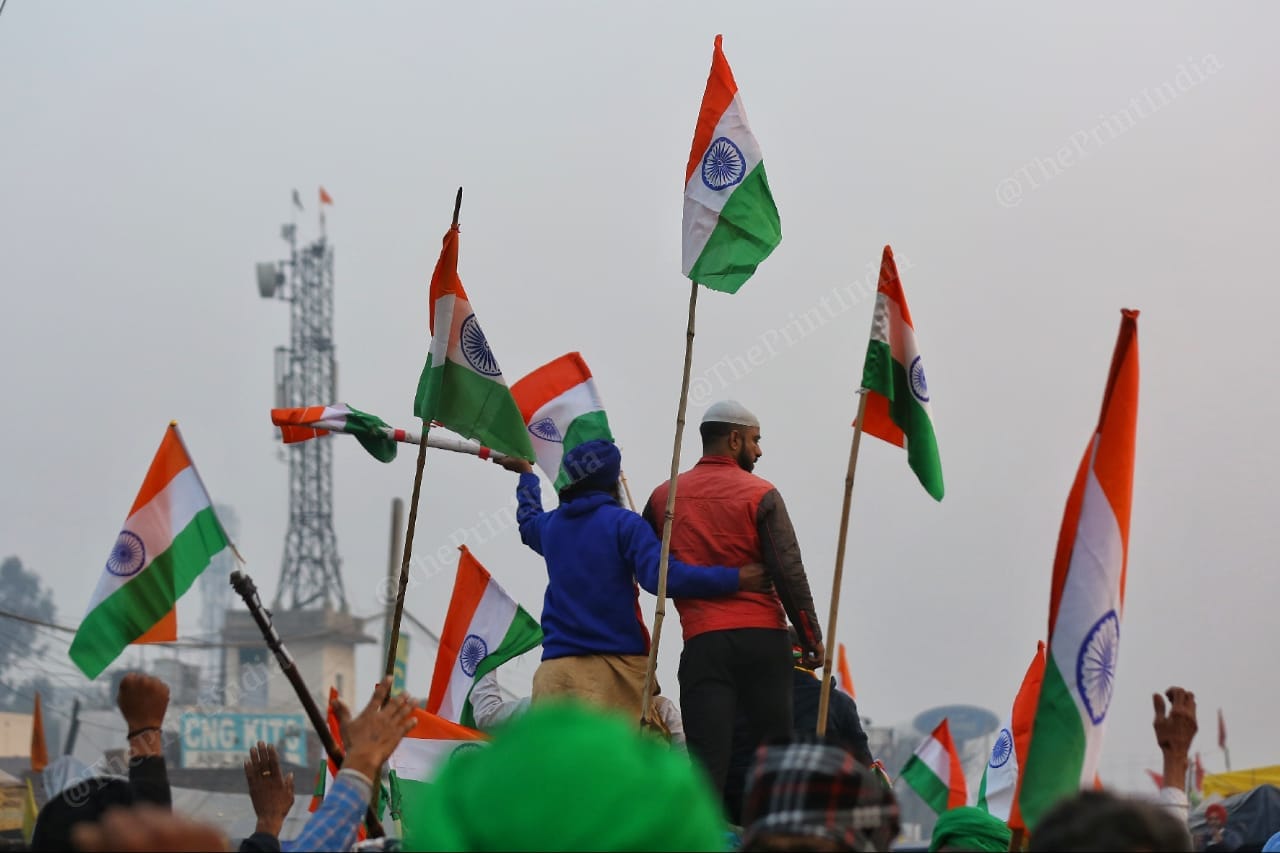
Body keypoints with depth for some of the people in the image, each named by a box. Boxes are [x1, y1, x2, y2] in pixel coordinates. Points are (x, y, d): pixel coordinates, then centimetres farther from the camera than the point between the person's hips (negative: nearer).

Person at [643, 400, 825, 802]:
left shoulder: (664, 497, 10)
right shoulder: (761, 495, 0)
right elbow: (789, 573, -4)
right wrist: (812, 637, 2)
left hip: (702, 641, 1)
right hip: (763, 637, -1)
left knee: (707, 758, -4)